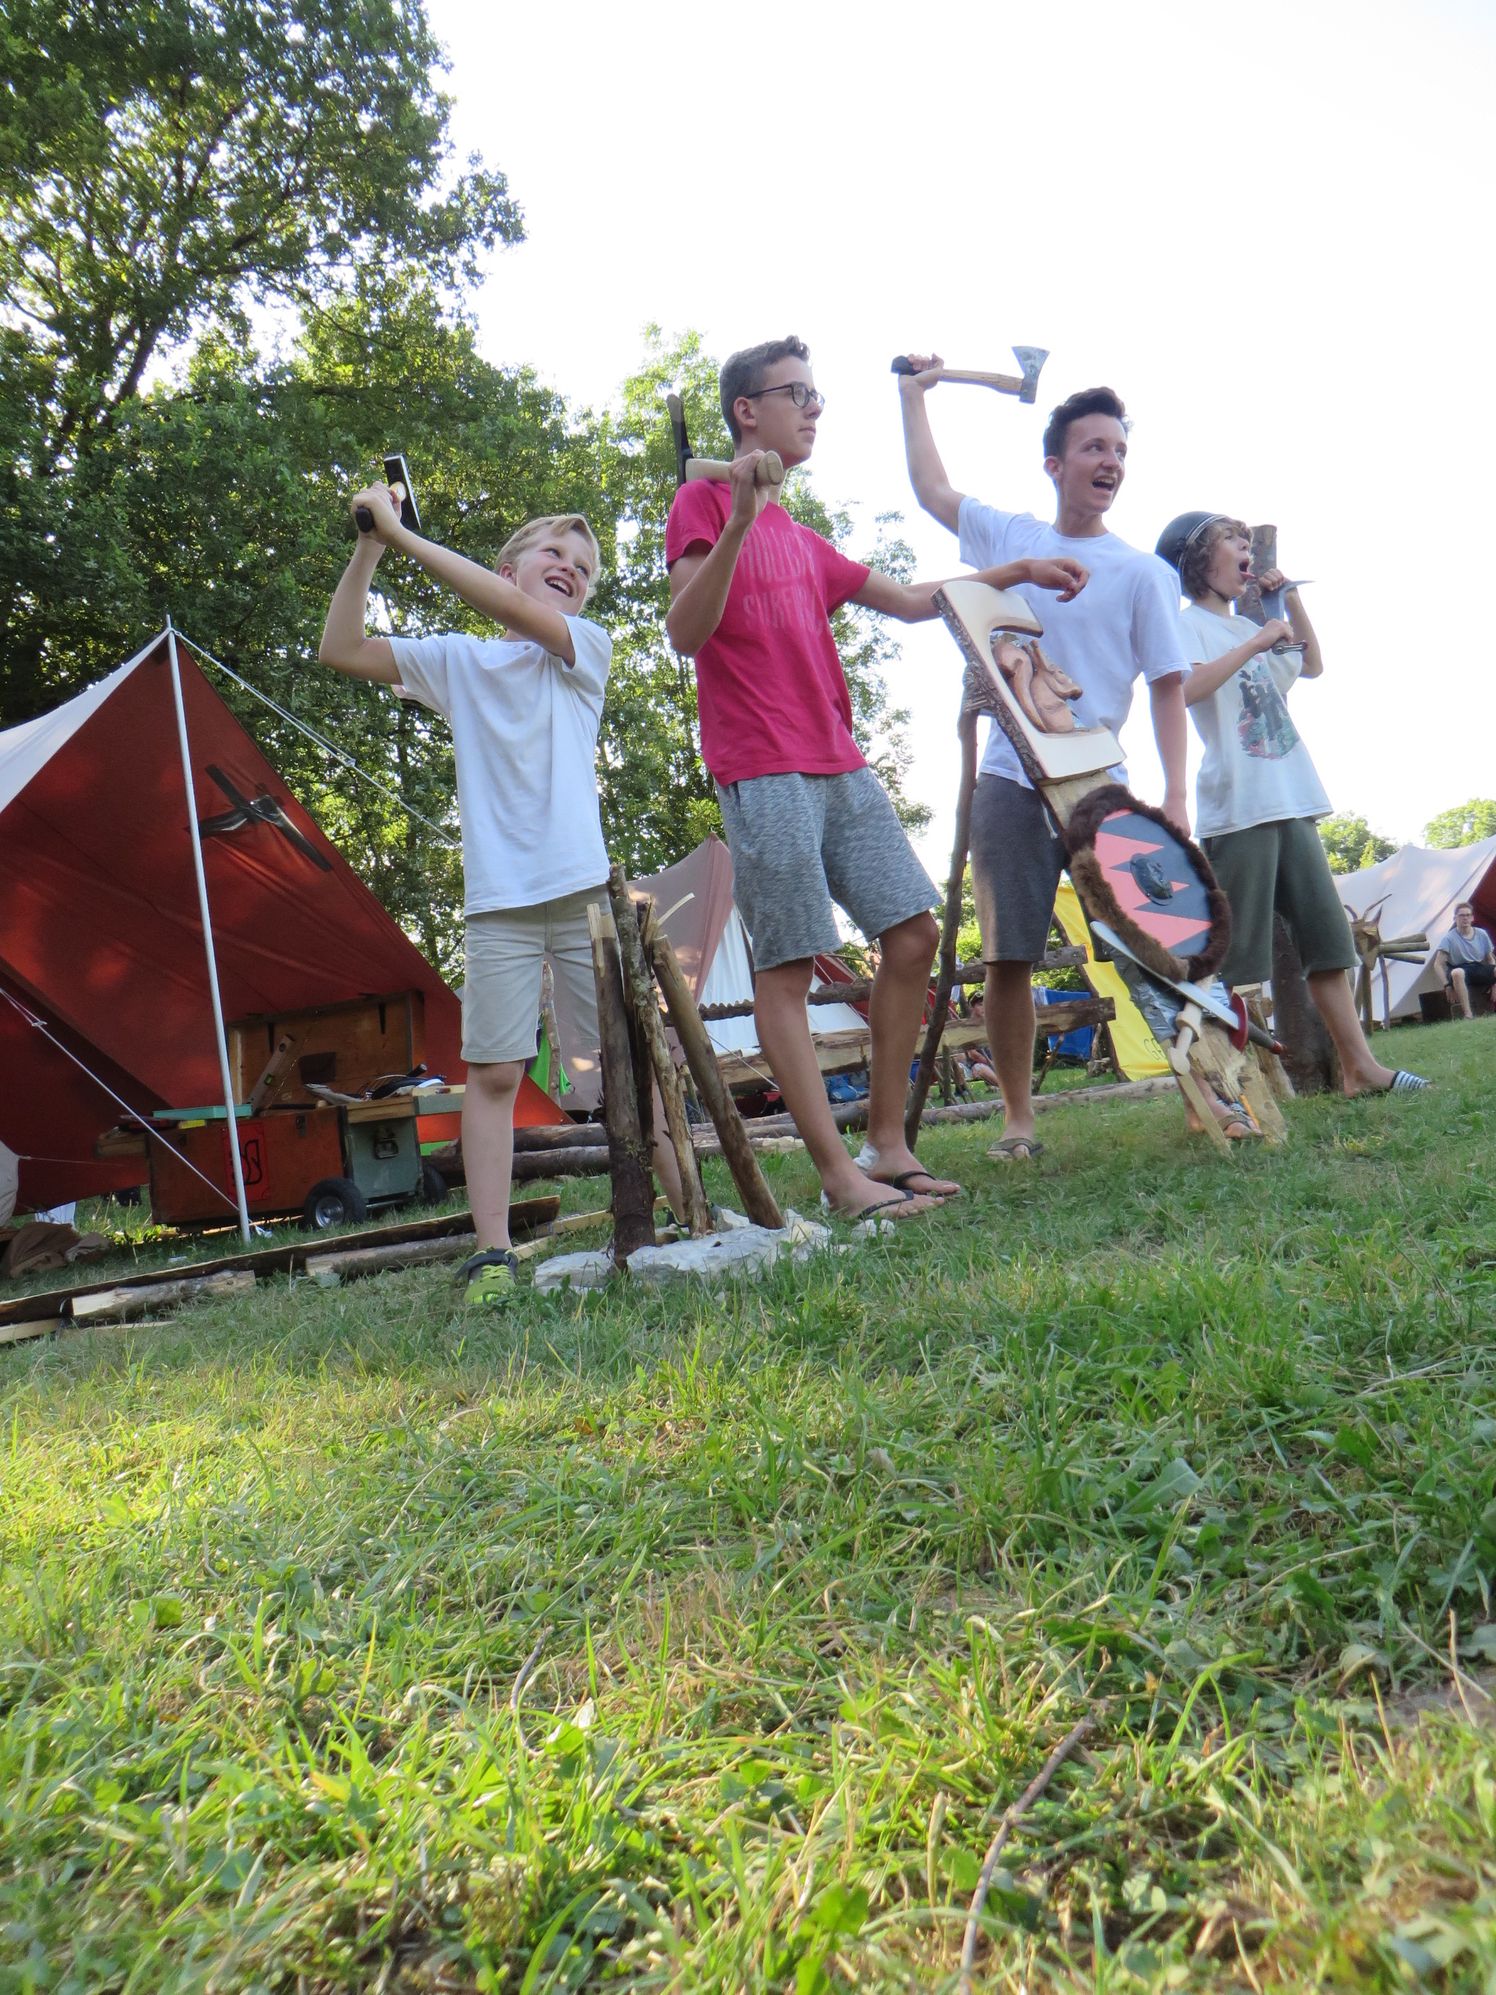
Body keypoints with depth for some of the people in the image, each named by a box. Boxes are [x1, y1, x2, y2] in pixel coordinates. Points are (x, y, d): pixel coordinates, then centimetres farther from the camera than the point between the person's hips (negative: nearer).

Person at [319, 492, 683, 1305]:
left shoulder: (586, 647, 9)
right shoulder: (457, 660, 14)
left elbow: (514, 612, -10)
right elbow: (341, 650, 9)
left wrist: (405, 534, -10)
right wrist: (368, 548, 0)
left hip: (585, 889, -1)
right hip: (497, 900, 1)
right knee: (493, 1071, -3)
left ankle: (691, 1213, 14)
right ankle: (492, 1251, 0)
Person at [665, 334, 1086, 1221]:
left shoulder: (804, 541, 25)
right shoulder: (704, 500, 2)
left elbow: (910, 600, 31)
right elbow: (686, 632, -12)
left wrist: (1019, 572, 29)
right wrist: (738, 522, -22)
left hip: (842, 768, 9)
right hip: (764, 773, -8)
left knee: (913, 933, 4)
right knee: (787, 969, -7)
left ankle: (889, 1146, 12)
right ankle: (839, 1175, -3)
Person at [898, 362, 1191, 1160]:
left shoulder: (1143, 573, 5)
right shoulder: (1008, 537, 12)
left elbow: (1169, 687, 1)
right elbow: (931, 488, 27)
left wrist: (1175, 792, -9)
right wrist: (914, 393, 34)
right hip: (1009, 780, 2)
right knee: (1007, 956, 0)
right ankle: (1018, 1117, 9)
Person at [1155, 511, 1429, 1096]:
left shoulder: (1246, 626, 22)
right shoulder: (1188, 623, -2)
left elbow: (1313, 667, 33)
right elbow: (1185, 689, -21)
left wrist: (1293, 601, 22)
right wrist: (1256, 643, -16)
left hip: (1291, 803, 8)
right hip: (1239, 808, -8)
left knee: (1326, 935, 8)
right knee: (1238, 957, -9)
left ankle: (1359, 1065, 13)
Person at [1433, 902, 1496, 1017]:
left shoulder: (1481, 934, 4)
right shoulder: (1449, 938, -8)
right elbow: (1439, 964, -10)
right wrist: (1447, 985, -21)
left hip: (1479, 970, 4)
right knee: (1457, 973, -41)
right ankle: (1467, 1014, -43)